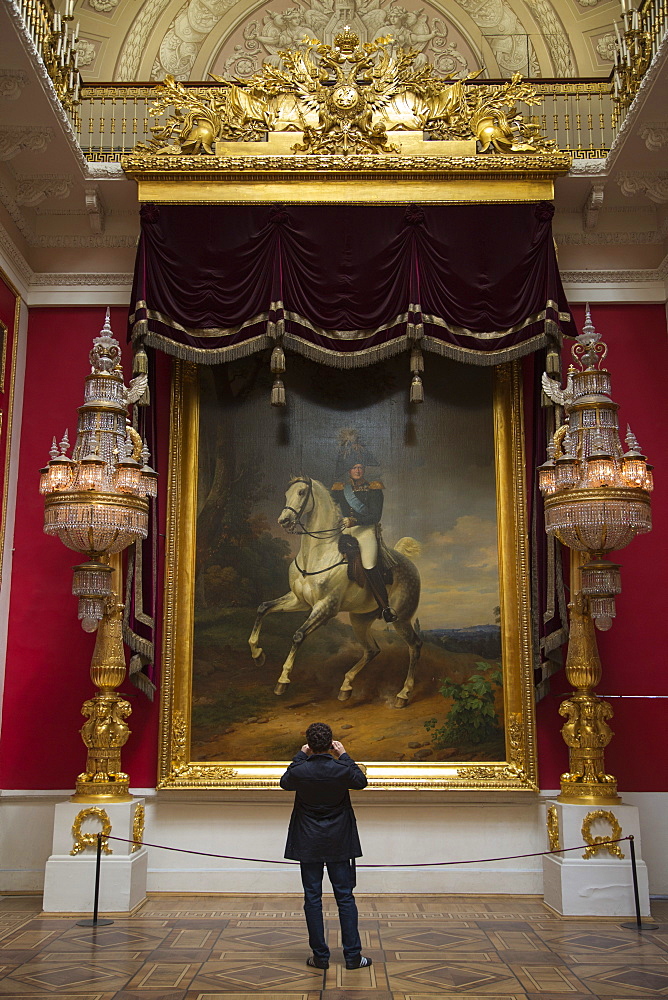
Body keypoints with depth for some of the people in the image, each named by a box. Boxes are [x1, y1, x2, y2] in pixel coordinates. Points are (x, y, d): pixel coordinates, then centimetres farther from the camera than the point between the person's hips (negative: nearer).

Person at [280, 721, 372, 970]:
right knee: (345, 896, 8)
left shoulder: (300, 771, -15)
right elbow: (361, 781, 6)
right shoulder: (341, 770, -15)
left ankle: (320, 956, 13)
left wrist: (300, 756, 11)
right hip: (339, 843, 0)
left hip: (308, 844, 0)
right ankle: (352, 956, 12)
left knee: (312, 898, 8)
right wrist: (344, 756, 7)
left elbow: (284, 782, 9)